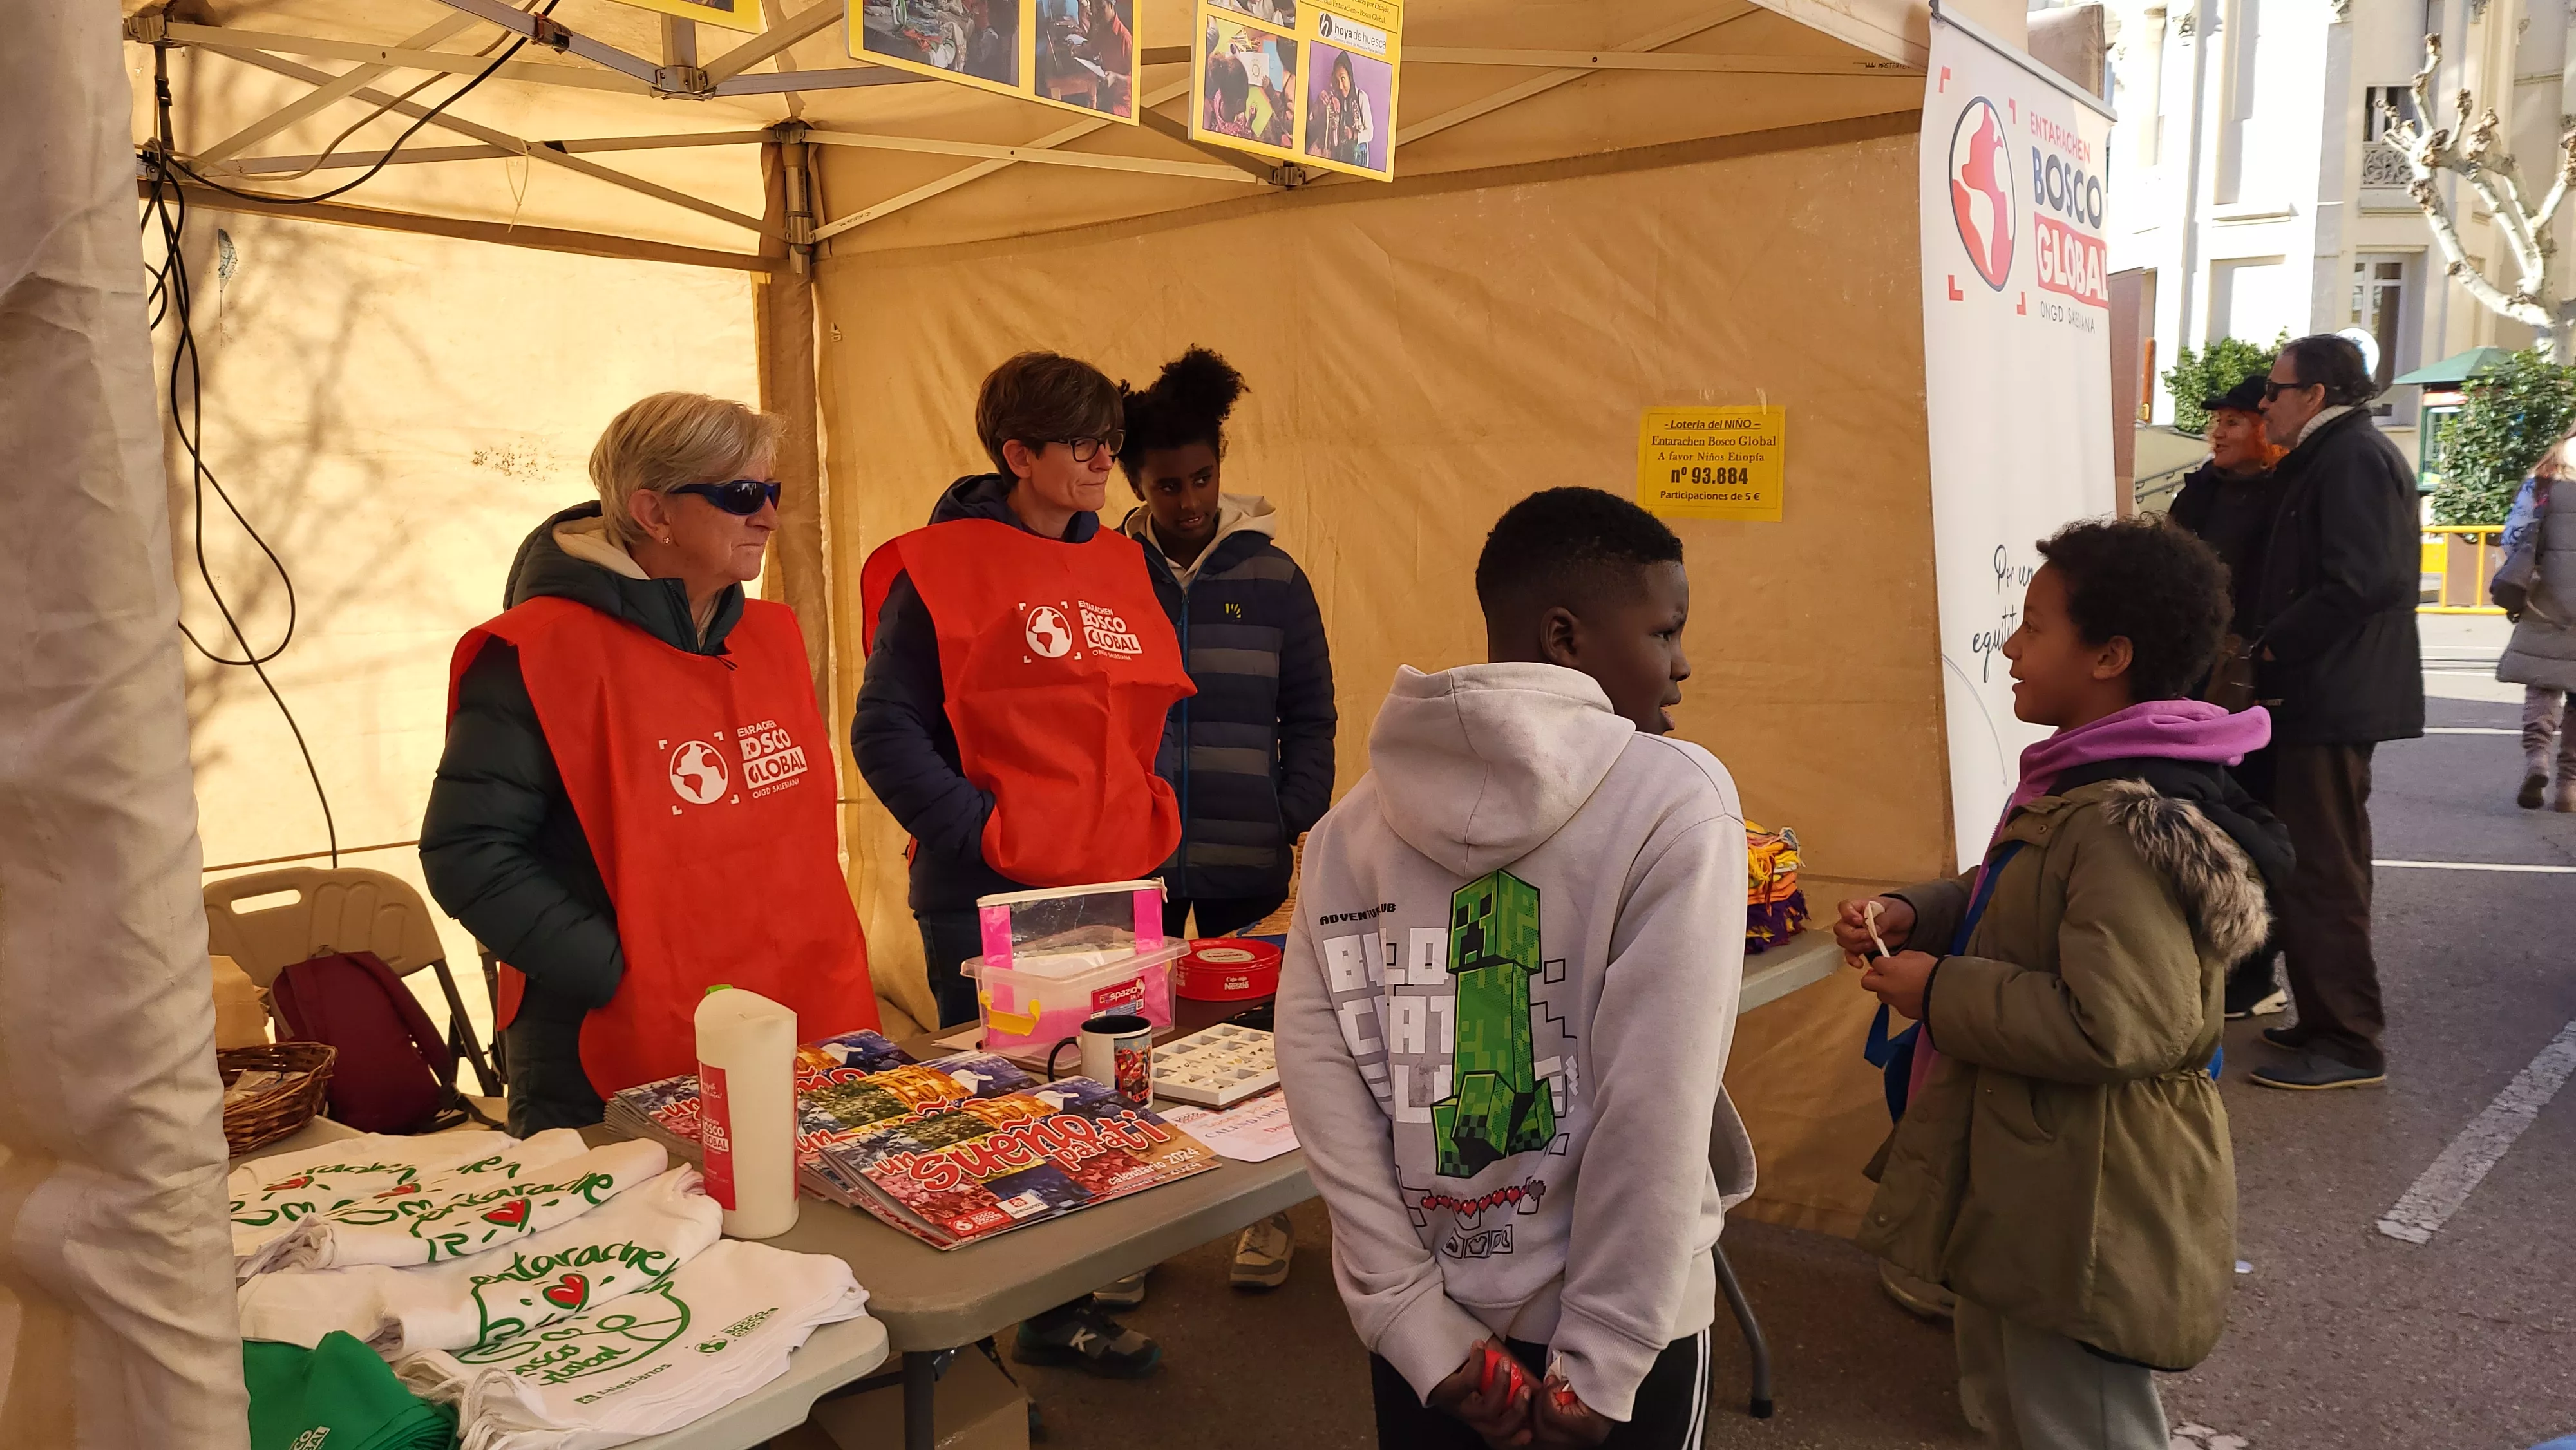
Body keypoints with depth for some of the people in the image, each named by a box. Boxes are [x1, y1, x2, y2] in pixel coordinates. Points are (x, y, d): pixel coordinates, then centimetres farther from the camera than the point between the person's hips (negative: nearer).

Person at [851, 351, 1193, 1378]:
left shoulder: (1122, 567, 11)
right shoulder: (940, 569, -8)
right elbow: (887, 733, -10)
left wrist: (1152, 821, 9)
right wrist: (981, 831, -17)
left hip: (1113, 889, 7)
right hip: (988, 899, -6)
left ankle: (1069, 1300, 28)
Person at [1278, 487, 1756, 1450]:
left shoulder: (1352, 825, -3)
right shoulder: (1676, 801, -15)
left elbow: (1321, 1085, -9)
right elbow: (1655, 1113, -20)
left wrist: (1425, 1334, -7)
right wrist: (1597, 1370, -12)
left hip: (1428, 1334, 4)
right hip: (1610, 1329, -3)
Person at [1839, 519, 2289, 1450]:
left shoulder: (2128, 824, -27)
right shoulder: (2083, 785, 6)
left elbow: (2115, 1027, -33)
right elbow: (2011, 903, 20)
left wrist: (1942, 992, -22)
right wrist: (1911, 915, 2)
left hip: (2085, 1213, -10)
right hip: (2029, 1179, 10)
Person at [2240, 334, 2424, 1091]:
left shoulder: (2353, 458, -14)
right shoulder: (2334, 457, 17)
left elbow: (2361, 582, -25)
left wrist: (2268, 649, -18)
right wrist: (2270, 647, 11)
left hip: (2331, 699, -11)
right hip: (2323, 695, 11)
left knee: (2321, 872, -6)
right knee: (2319, 867, 16)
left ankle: (2349, 1044, 2)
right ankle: (2330, 1021, 25)